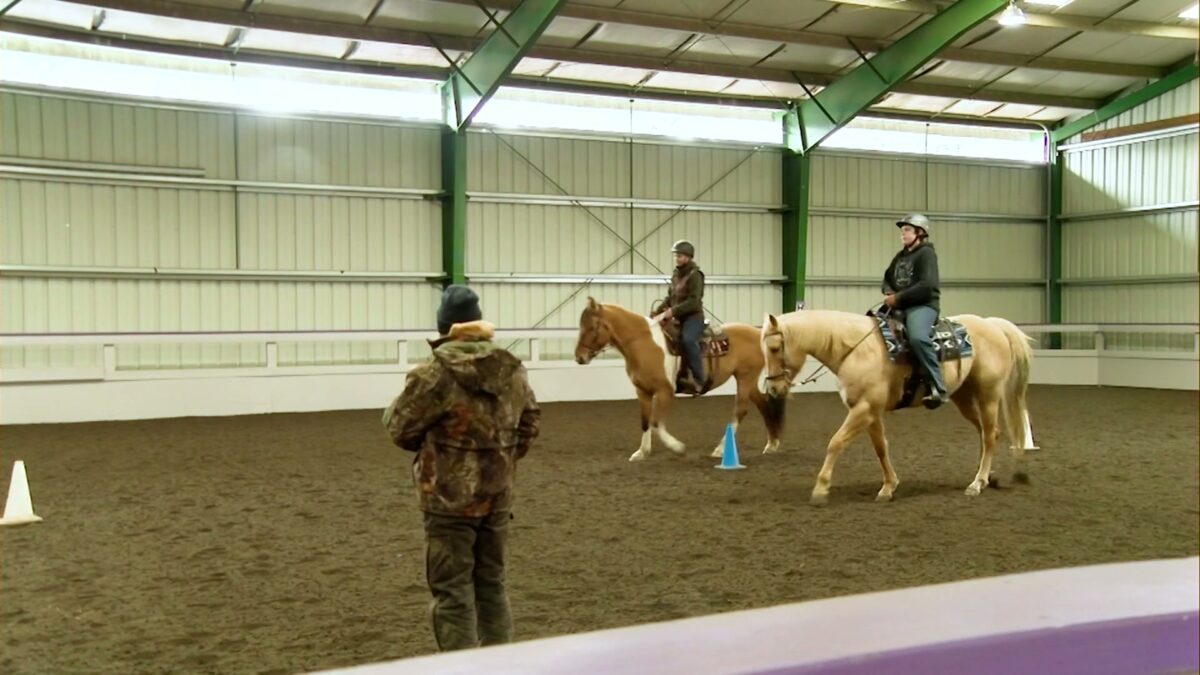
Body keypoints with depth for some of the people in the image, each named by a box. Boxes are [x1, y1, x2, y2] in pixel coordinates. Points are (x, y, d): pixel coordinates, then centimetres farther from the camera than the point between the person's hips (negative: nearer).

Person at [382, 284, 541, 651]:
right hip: (498, 494, 6)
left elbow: (400, 427, -8)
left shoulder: (435, 373, -17)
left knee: (452, 590, 3)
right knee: (491, 582, 18)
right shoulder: (513, 368, 2)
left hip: (450, 498, -6)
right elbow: (530, 419, 13)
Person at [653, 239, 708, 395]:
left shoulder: (695, 275, -12)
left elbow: (693, 302, -22)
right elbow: (670, 297, 20)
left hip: (693, 317, -10)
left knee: (688, 340, -35)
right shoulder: (675, 275, 14)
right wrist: (660, 311, 4)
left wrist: (673, 311, -28)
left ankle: (699, 380, -30)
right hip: (679, 318, 10)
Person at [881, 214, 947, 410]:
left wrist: (899, 298, -19)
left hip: (923, 305, -9)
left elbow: (926, 286, -18)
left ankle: (938, 388, -34)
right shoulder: (900, 256, 19)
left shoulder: (926, 253, -6)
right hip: (900, 305, 9)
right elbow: (887, 278, 23)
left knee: (917, 337, -37)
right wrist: (889, 293, -1)